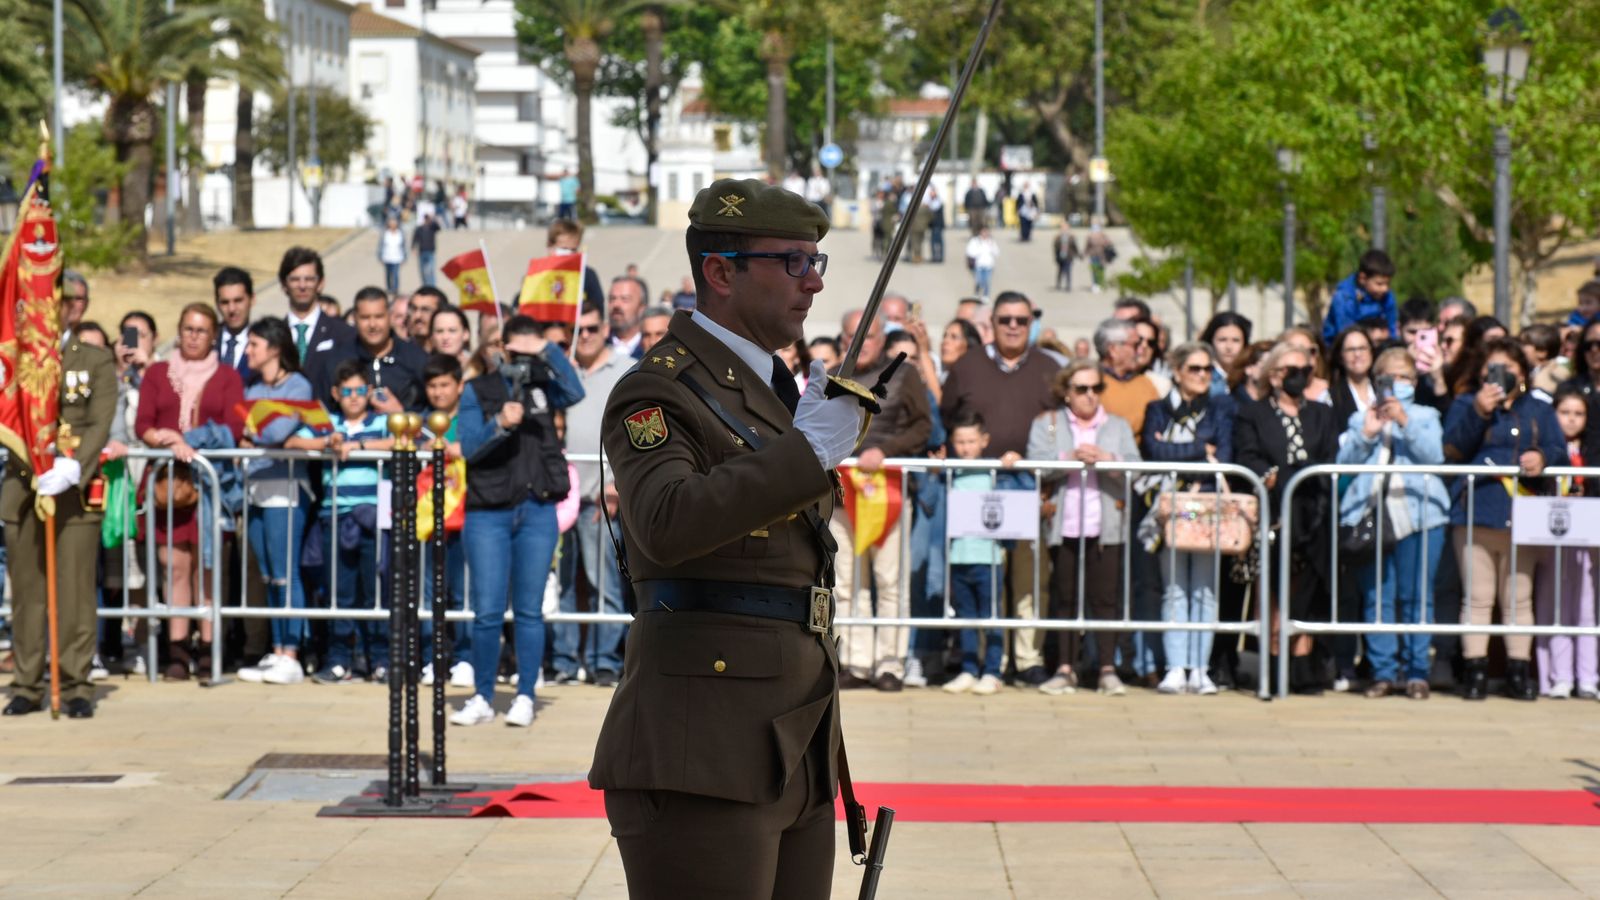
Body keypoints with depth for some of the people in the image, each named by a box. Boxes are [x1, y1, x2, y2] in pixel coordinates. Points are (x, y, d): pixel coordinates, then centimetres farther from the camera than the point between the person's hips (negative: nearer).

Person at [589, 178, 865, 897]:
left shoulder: (768, 396, 21)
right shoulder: (653, 395, -8)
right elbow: (668, 526, -29)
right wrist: (810, 449, -22)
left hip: (785, 754, 9)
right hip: (698, 756, -9)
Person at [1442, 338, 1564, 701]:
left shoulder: (1539, 411, 19)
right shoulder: (1465, 405, 13)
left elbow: (1559, 449, 4)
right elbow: (1451, 450, -4)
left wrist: (1543, 457, -18)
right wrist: (1479, 412, -15)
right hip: (1476, 513, -1)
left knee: (1518, 599, 1)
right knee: (1478, 598, -3)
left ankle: (1518, 672, 4)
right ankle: (1475, 671, -2)